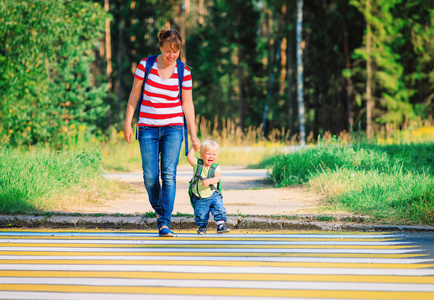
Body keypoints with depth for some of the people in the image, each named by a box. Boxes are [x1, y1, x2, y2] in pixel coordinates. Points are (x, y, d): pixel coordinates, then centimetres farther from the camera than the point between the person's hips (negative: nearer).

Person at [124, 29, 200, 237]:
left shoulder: (184, 72, -2)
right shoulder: (145, 65, -4)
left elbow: (187, 105, 3)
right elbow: (134, 95, 3)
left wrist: (193, 135, 2)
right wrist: (128, 123, 0)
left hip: (173, 128, 0)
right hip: (148, 128, 0)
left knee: (169, 174, -12)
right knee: (150, 176, -3)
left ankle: (164, 223, -11)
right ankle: (158, 209, 27)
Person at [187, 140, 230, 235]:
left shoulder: (216, 167, -5)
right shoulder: (197, 164, -3)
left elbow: (216, 179, -21)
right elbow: (189, 157, -21)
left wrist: (208, 181, -40)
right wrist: (193, 147, -9)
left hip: (213, 195, 0)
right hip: (199, 198, 0)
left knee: (219, 209, -13)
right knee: (201, 215, 1)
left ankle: (221, 224, -2)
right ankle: (201, 227, 24)